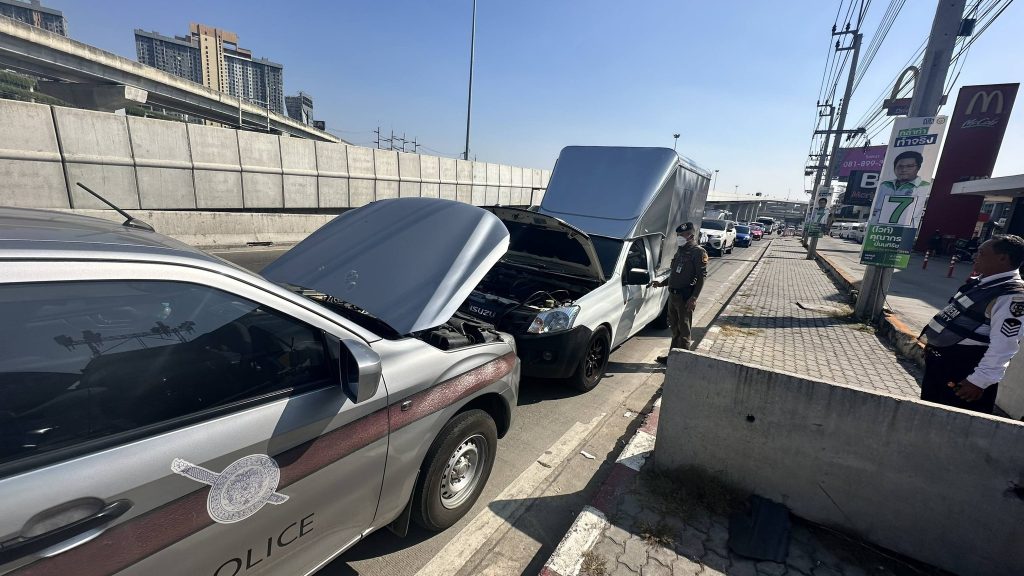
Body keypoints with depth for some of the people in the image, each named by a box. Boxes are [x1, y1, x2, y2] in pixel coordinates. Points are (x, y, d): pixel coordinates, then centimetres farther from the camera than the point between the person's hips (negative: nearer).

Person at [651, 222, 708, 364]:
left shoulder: (698, 252, -9)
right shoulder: (680, 251, 15)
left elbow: (702, 276, -15)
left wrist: (694, 297, -21)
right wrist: (662, 283, 16)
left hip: (685, 297, -8)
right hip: (673, 295, 8)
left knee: (684, 330, 0)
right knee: (675, 328, 16)